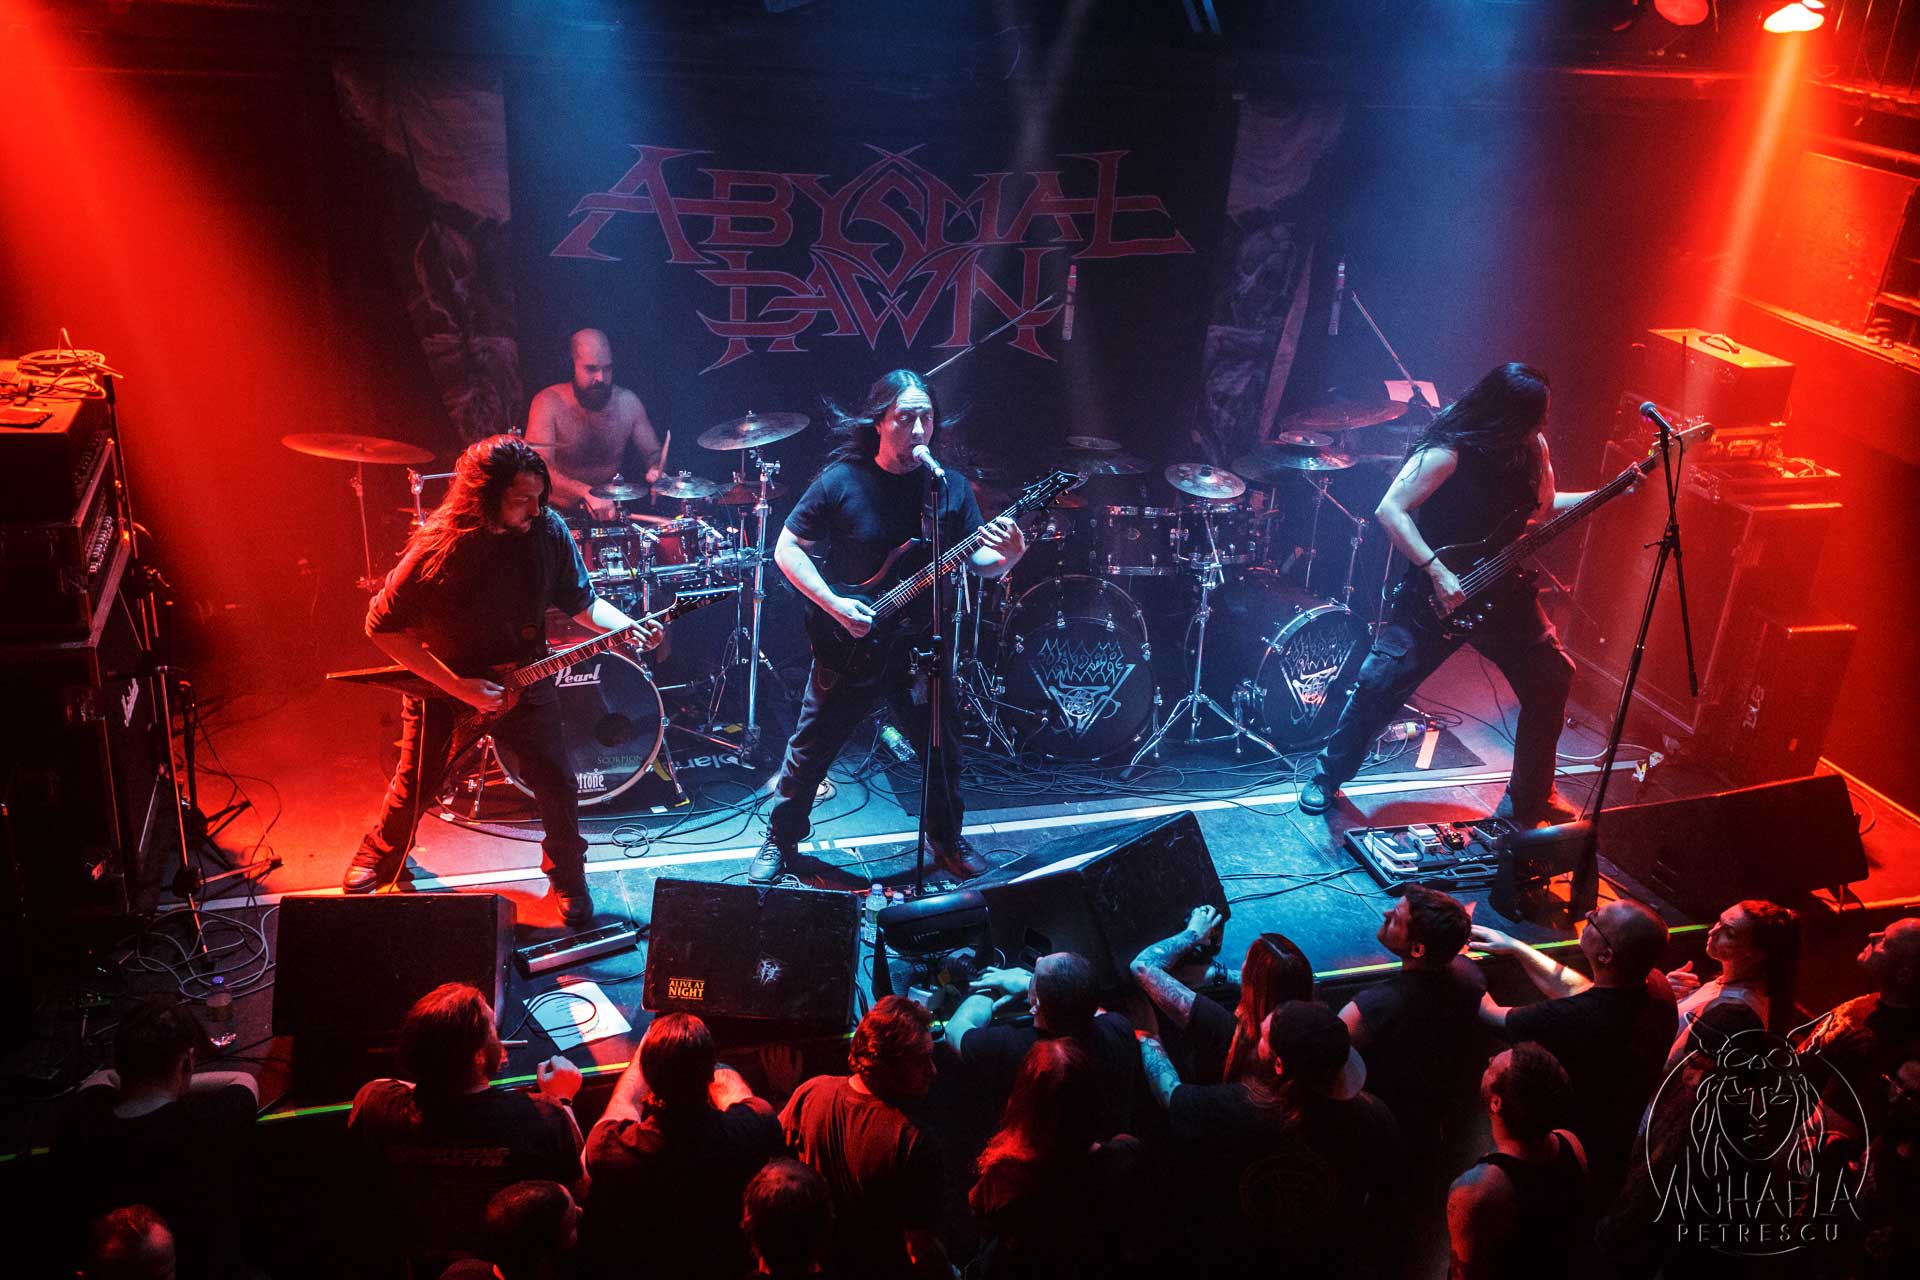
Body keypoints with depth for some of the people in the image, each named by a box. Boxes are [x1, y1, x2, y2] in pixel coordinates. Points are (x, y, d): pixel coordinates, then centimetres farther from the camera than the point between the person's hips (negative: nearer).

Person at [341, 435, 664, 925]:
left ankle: (568, 878, 27)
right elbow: (383, 625, -19)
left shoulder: (548, 531, -13)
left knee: (557, 785, 2)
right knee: (414, 787, 12)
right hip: (443, 685, -2)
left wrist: (628, 628, -20)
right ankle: (378, 861, 43)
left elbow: (581, 600, 0)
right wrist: (457, 685, -23)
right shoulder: (439, 547, -25)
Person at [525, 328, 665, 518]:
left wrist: (656, 471, -14)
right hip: (560, 513, -3)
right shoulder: (548, 404, -13)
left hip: (613, 510, 3)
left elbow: (653, 453, 11)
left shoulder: (628, 402, -1)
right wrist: (586, 493, -40)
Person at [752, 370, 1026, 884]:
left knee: (944, 754, 13)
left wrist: (1009, 555, -24)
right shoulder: (841, 482, -11)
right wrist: (834, 604, -18)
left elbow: (979, 561, -1)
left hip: (922, 650, 3)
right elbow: (787, 548, -7)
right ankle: (780, 841, 29)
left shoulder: (951, 488, -2)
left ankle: (947, 840, 37)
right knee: (809, 751, 8)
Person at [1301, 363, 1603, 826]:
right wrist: (1437, 572, -27)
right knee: (1383, 682, -9)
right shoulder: (1449, 453, -21)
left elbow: (1544, 505, 18)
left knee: (1550, 682, 5)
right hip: (1437, 594, -6)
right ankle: (1326, 779, 12)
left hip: (1502, 591, 6)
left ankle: (1529, 799, 21)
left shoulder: (1532, 447, 1)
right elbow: (1390, 510, -23)